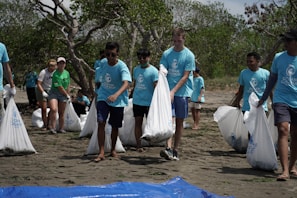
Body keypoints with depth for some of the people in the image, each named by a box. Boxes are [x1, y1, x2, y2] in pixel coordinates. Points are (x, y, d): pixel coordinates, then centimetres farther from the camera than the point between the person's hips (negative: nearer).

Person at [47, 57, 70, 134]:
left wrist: (68, 95, 17)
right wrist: (67, 95, -5)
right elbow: (59, 87, -14)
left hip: (63, 95, 6)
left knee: (61, 113, 7)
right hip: (54, 93, -6)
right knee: (54, 109, -25)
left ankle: (61, 128, 19)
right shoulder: (56, 74, -14)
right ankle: (52, 127, -21)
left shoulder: (67, 73, 9)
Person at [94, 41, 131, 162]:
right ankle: (101, 152, -13)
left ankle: (113, 150, 31)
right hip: (103, 97, 2)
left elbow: (126, 83, -37)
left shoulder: (122, 66, -20)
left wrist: (116, 95, -53)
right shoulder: (102, 63, -5)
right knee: (101, 122, -15)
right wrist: (97, 91, 25)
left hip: (118, 101, -2)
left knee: (115, 126, 9)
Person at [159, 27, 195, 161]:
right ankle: (168, 148, -22)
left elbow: (185, 76, -8)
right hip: (168, 91, 1)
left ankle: (175, 150, 13)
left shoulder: (189, 55, -4)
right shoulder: (167, 54, 4)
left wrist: (173, 91, -15)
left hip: (182, 92, -1)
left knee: (180, 121, 5)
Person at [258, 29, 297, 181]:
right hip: (281, 100, 0)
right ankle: (285, 170, -20)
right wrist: (264, 98, 19)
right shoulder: (278, 57, 3)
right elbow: (272, 79, 15)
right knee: (283, 130, -16)